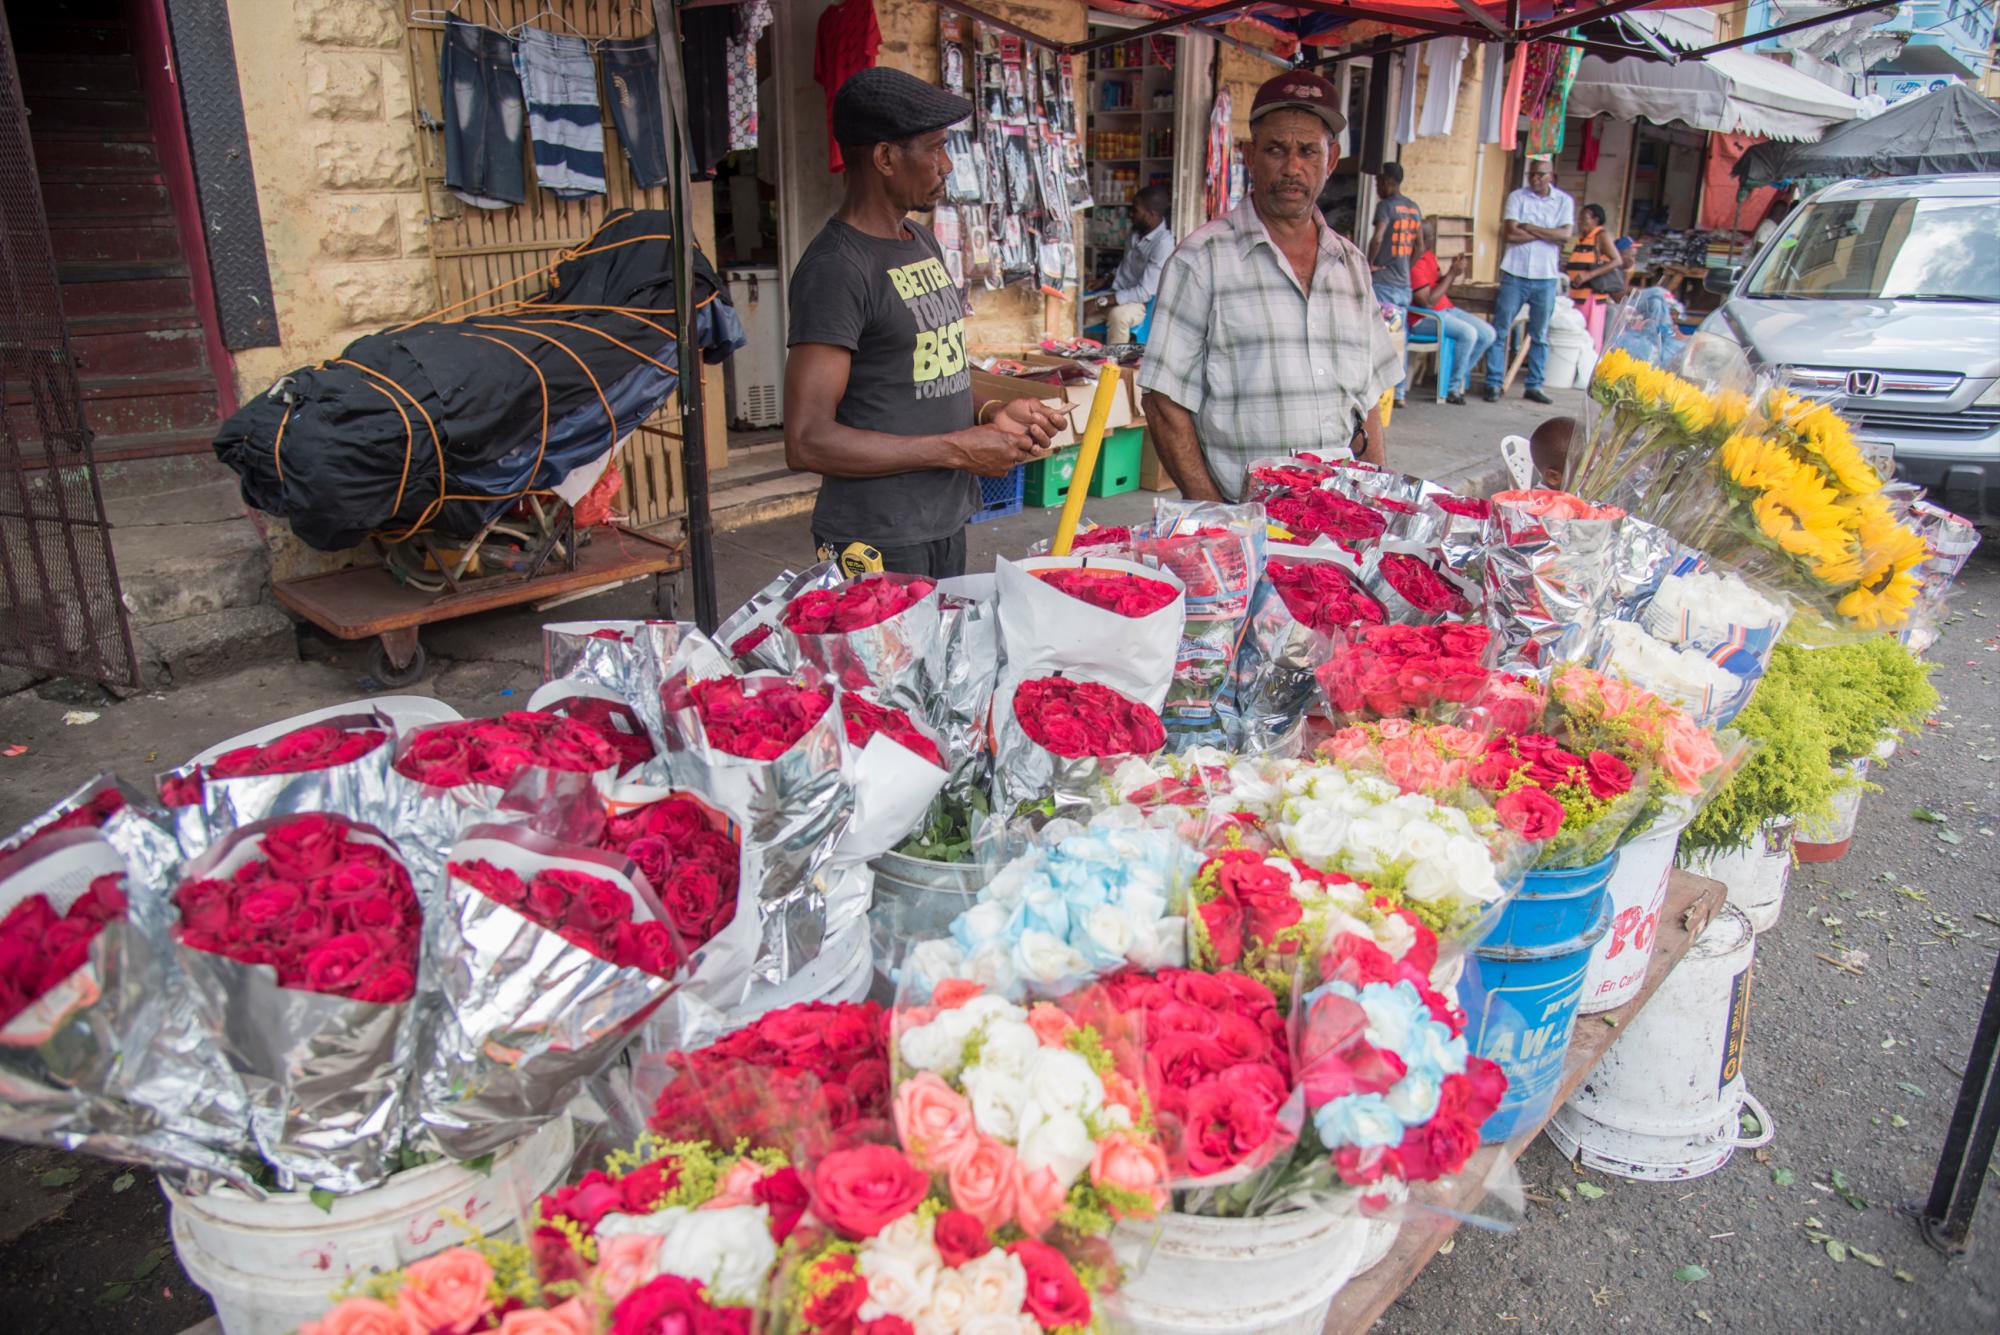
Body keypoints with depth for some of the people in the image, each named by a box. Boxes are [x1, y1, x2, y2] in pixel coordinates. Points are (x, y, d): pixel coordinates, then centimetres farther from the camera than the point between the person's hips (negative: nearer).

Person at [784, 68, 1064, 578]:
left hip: (945, 528, 9)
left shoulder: (922, 241, 14)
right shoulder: (836, 268, -16)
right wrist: (958, 449, -18)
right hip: (878, 547, -9)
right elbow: (807, 442, -22)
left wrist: (990, 414, 2)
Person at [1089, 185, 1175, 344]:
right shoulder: (1137, 230, 1)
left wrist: (1105, 300, -24)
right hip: (1121, 294, 8)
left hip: (1144, 302, -8)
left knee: (1117, 314, -37)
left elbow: (1145, 292, -24)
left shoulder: (1163, 243, -22)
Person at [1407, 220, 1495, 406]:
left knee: (1487, 333, -3)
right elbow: (1428, 302, -23)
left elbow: (1442, 289, 17)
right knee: (1468, 333, -28)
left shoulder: (1428, 255, 11)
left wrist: (1454, 271, -2)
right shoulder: (1414, 264, -19)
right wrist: (1452, 274, -17)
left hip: (1445, 309, 9)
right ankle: (1452, 388, -13)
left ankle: (1460, 375, 13)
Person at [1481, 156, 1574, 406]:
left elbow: (1565, 236, -8)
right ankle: (1493, 383, 2)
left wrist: (1529, 228, -11)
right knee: (1500, 330, -4)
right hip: (1515, 273, -1)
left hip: (1546, 276, 2)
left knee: (1540, 335, 7)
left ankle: (1534, 386, 14)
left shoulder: (1564, 201, 5)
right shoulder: (1517, 197, 1)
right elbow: (1510, 234, -11)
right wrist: (1547, 233, -9)